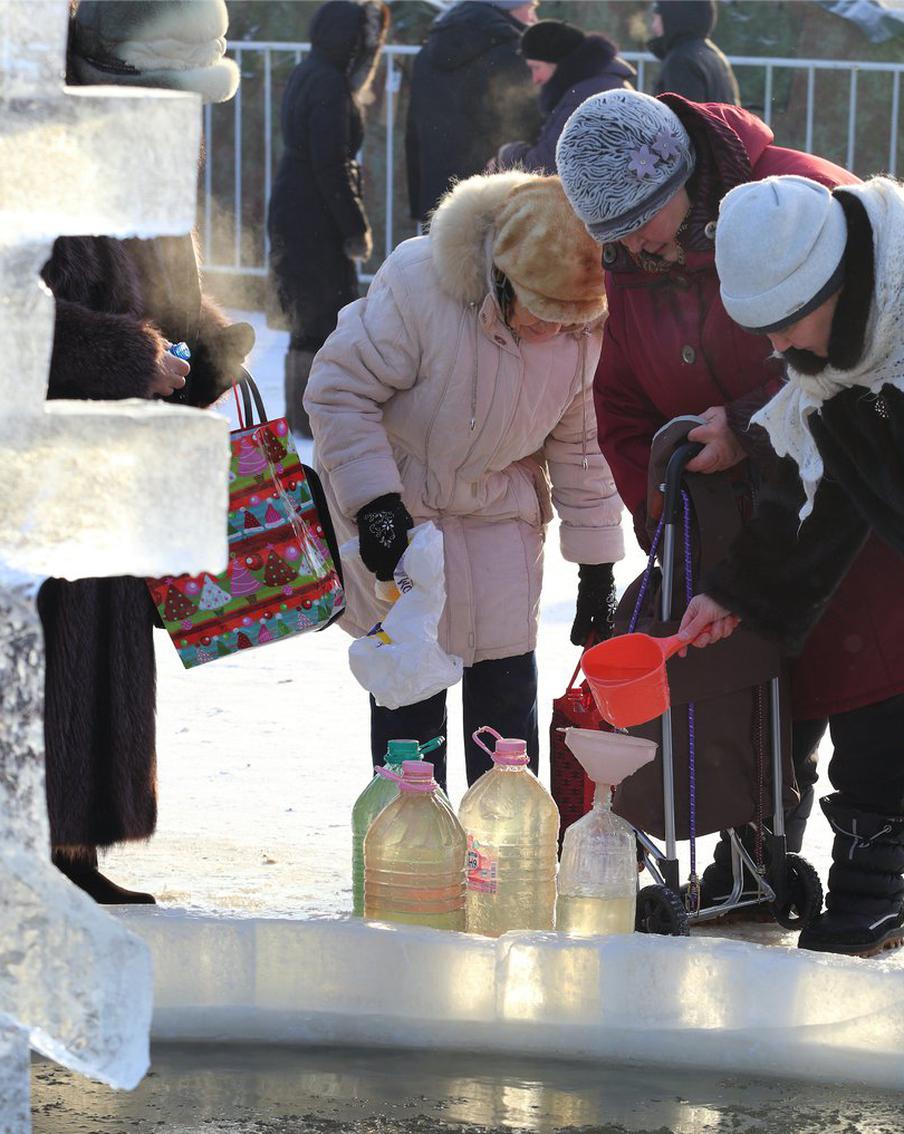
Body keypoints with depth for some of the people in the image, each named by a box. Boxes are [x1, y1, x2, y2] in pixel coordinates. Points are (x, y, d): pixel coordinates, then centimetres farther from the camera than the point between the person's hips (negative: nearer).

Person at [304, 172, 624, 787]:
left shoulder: (587, 333, -14)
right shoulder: (417, 284, -29)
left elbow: (583, 449, -1)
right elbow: (341, 390, -21)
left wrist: (597, 570, 2)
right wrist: (375, 502, -27)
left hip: (497, 508, 3)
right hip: (394, 507, -3)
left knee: (506, 683, 2)